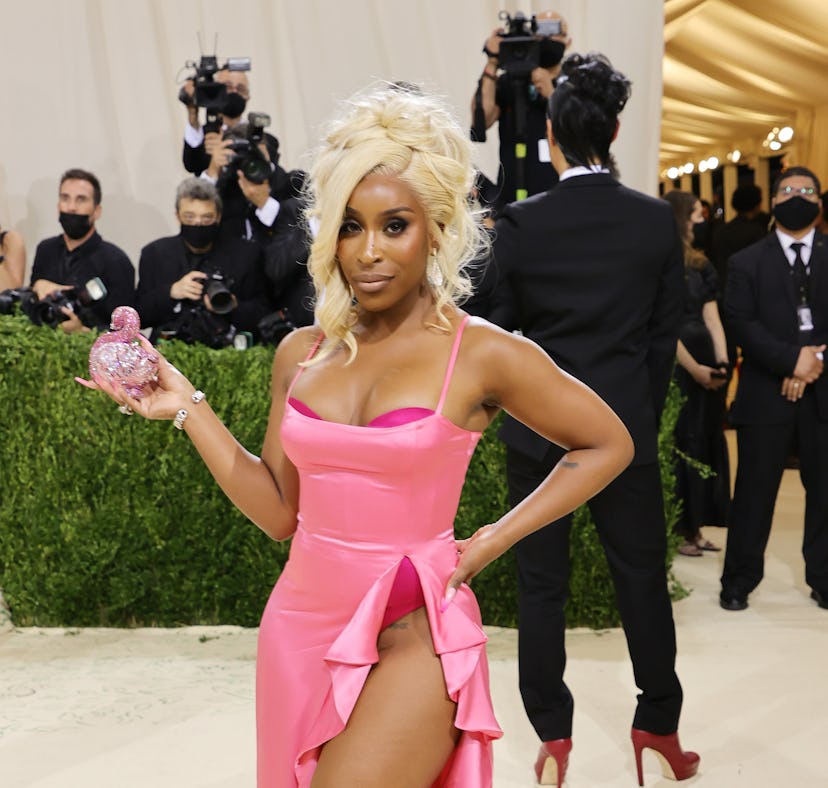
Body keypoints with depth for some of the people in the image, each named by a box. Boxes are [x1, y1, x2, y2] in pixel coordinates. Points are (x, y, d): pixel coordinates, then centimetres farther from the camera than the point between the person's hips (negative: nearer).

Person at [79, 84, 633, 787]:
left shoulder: (482, 354, -9)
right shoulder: (301, 354, 4)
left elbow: (608, 445, 2)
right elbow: (281, 512, 8)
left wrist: (492, 542, -4)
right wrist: (188, 409, 3)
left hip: (411, 642, -5)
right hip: (299, 626, 5)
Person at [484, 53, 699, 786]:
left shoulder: (520, 223, -9)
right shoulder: (657, 219, -4)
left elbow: (501, 329, -1)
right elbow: (666, 332, 1)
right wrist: (644, 411, 12)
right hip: (627, 424, 1)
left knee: (541, 583, 9)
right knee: (643, 575, 13)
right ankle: (659, 726, 25)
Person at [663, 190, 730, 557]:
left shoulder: (702, 266, 12)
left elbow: (712, 320, 6)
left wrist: (721, 362, -8)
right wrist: (694, 368, -15)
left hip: (705, 366, 7)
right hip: (673, 366, -7)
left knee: (705, 444, 9)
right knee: (676, 446, -2)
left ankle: (693, 527, 17)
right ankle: (672, 529, 8)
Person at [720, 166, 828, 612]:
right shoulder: (747, 263, 7)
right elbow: (742, 324, -5)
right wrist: (792, 359, -15)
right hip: (766, 393, -1)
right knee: (754, 491, 3)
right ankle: (739, 580, 14)